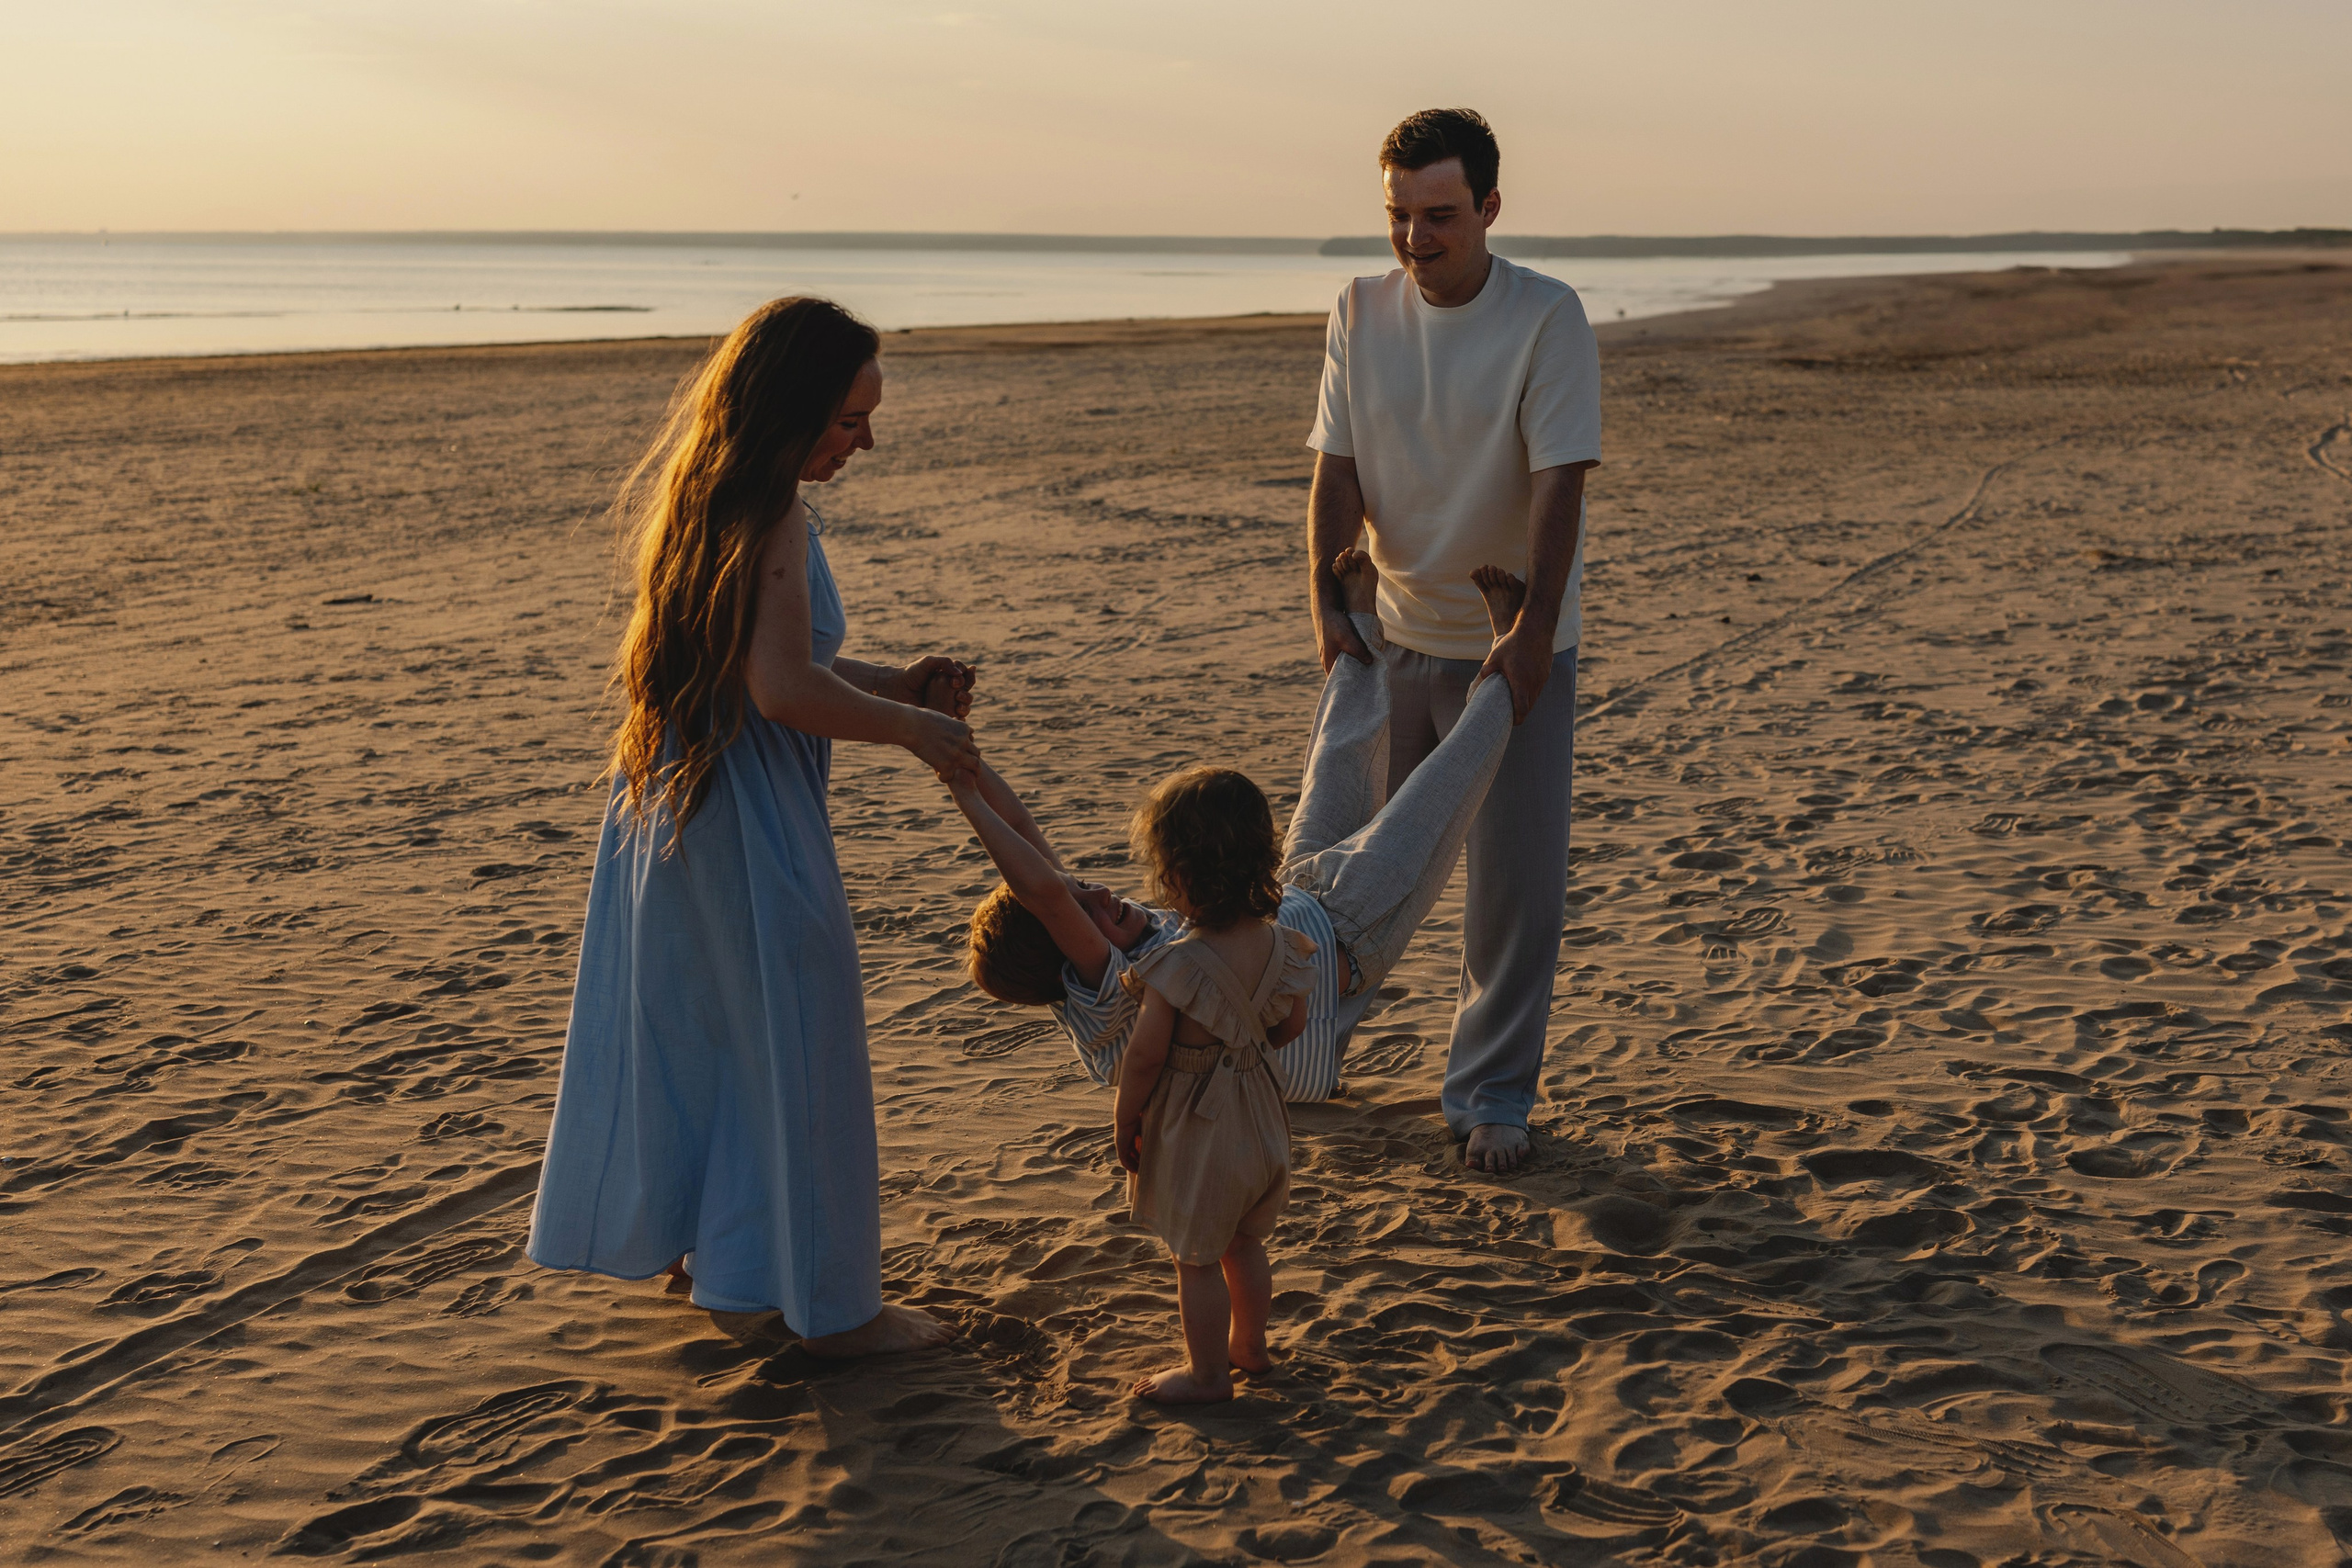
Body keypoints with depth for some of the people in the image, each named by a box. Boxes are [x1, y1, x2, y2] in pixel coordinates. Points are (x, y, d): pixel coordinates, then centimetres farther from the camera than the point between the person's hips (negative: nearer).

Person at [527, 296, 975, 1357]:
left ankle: (696, 1243, 37)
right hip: (746, 817, -10)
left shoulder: (701, 496, 10)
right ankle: (831, 1305, 12)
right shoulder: (773, 517, -20)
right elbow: (785, 689, -29)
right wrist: (913, 729, -17)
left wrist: (897, 683, 9)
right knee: (797, 1049, 1)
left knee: (692, 1028, 21)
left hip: (669, 795, 10)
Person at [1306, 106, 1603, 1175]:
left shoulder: (1548, 318, -13)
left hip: (1514, 643, -3)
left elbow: (1558, 483, -17)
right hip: (1396, 636, 3)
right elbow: (1338, 470, -1)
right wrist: (1326, 599, -13)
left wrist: (1533, 627, -24)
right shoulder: (1360, 313, -2)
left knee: (1516, 876, 0)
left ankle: (1489, 1090, 13)